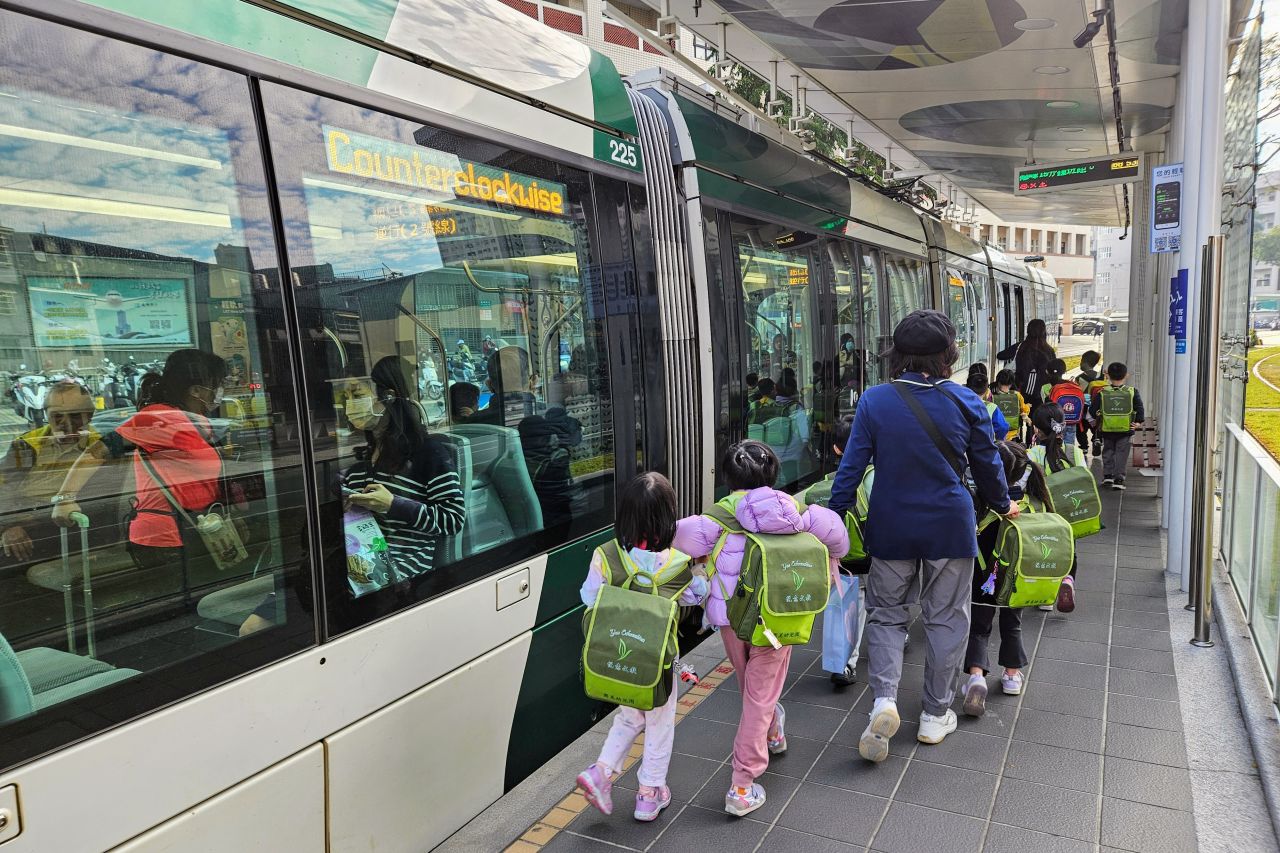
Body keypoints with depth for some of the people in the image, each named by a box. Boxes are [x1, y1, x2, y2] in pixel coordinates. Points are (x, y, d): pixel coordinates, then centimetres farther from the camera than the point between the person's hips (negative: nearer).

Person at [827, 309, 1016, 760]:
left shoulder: (874, 400, -11)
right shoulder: (966, 403, -7)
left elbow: (852, 466, -9)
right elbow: (987, 465, 5)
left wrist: (834, 518, 1)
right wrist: (1002, 505, 23)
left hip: (891, 527, 0)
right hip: (950, 526, 0)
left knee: (886, 612, 15)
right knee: (945, 618, 14)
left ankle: (884, 698, -5)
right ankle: (936, 714, 25)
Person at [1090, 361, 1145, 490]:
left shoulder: (1102, 393, -4)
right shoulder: (1132, 392, -4)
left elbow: (1092, 409, -3)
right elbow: (1140, 408, -7)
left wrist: (1097, 419, 13)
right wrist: (1138, 421, 3)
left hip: (1107, 430, 1)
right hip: (1126, 430, -1)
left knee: (1108, 451, 19)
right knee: (1121, 453, 4)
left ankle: (1107, 475, 18)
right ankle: (1118, 479, -1)